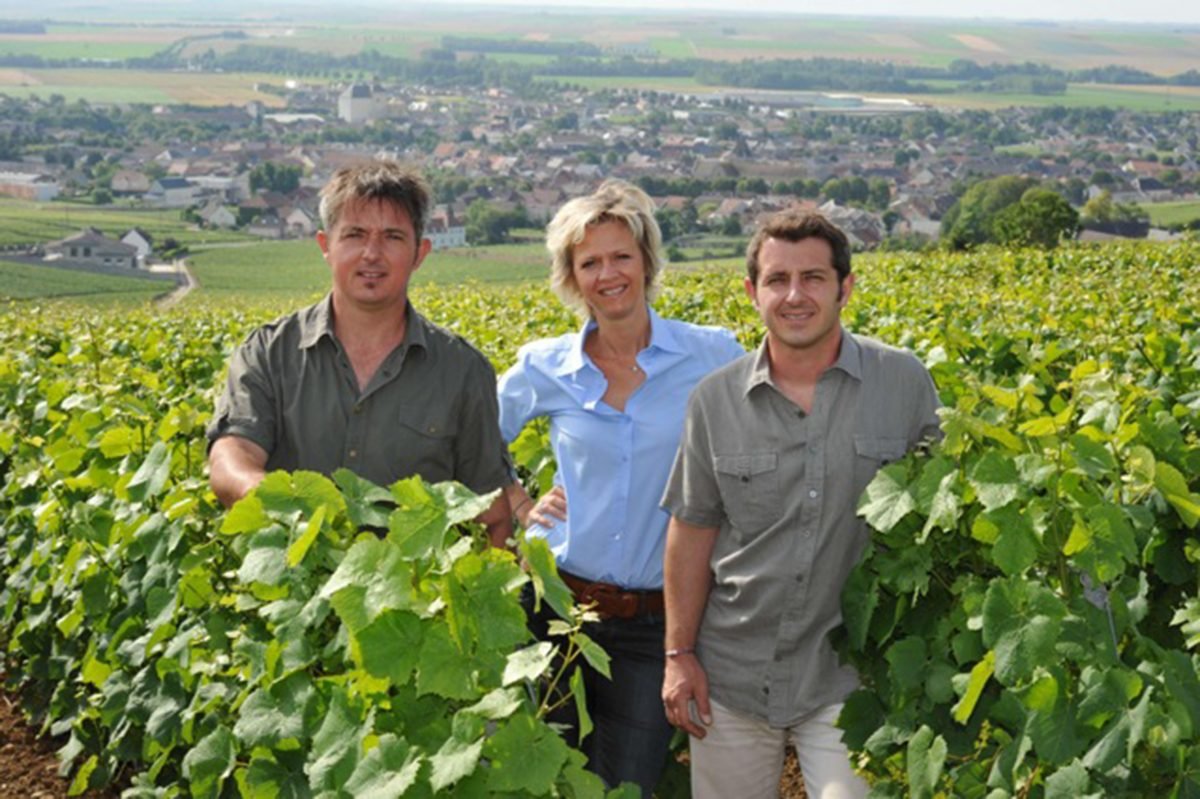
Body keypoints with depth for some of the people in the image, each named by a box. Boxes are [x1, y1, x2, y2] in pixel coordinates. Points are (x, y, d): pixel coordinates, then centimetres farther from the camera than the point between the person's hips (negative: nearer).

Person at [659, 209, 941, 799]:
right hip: (731, 676, 2)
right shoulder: (715, 399, -2)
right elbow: (692, 530, 4)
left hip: (848, 677, -2)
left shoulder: (904, 383, -5)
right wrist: (678, 654, 1)